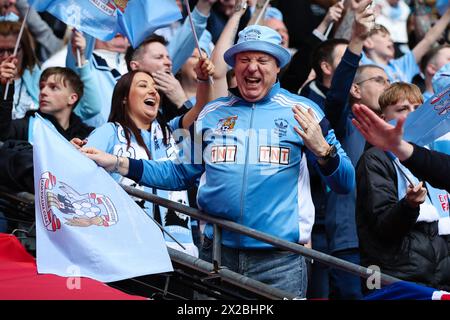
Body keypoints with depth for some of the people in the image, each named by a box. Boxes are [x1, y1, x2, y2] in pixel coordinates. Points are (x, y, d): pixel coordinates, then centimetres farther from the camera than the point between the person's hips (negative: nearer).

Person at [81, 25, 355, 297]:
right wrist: (118, 164, 10)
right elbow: (181, 173, 19)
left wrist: (322, 149, -17)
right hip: (216, 253, 3)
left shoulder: (304, 111, 2)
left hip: (280, 262, -3)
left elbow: (346, 182, 3)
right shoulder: (211, 113, 12)